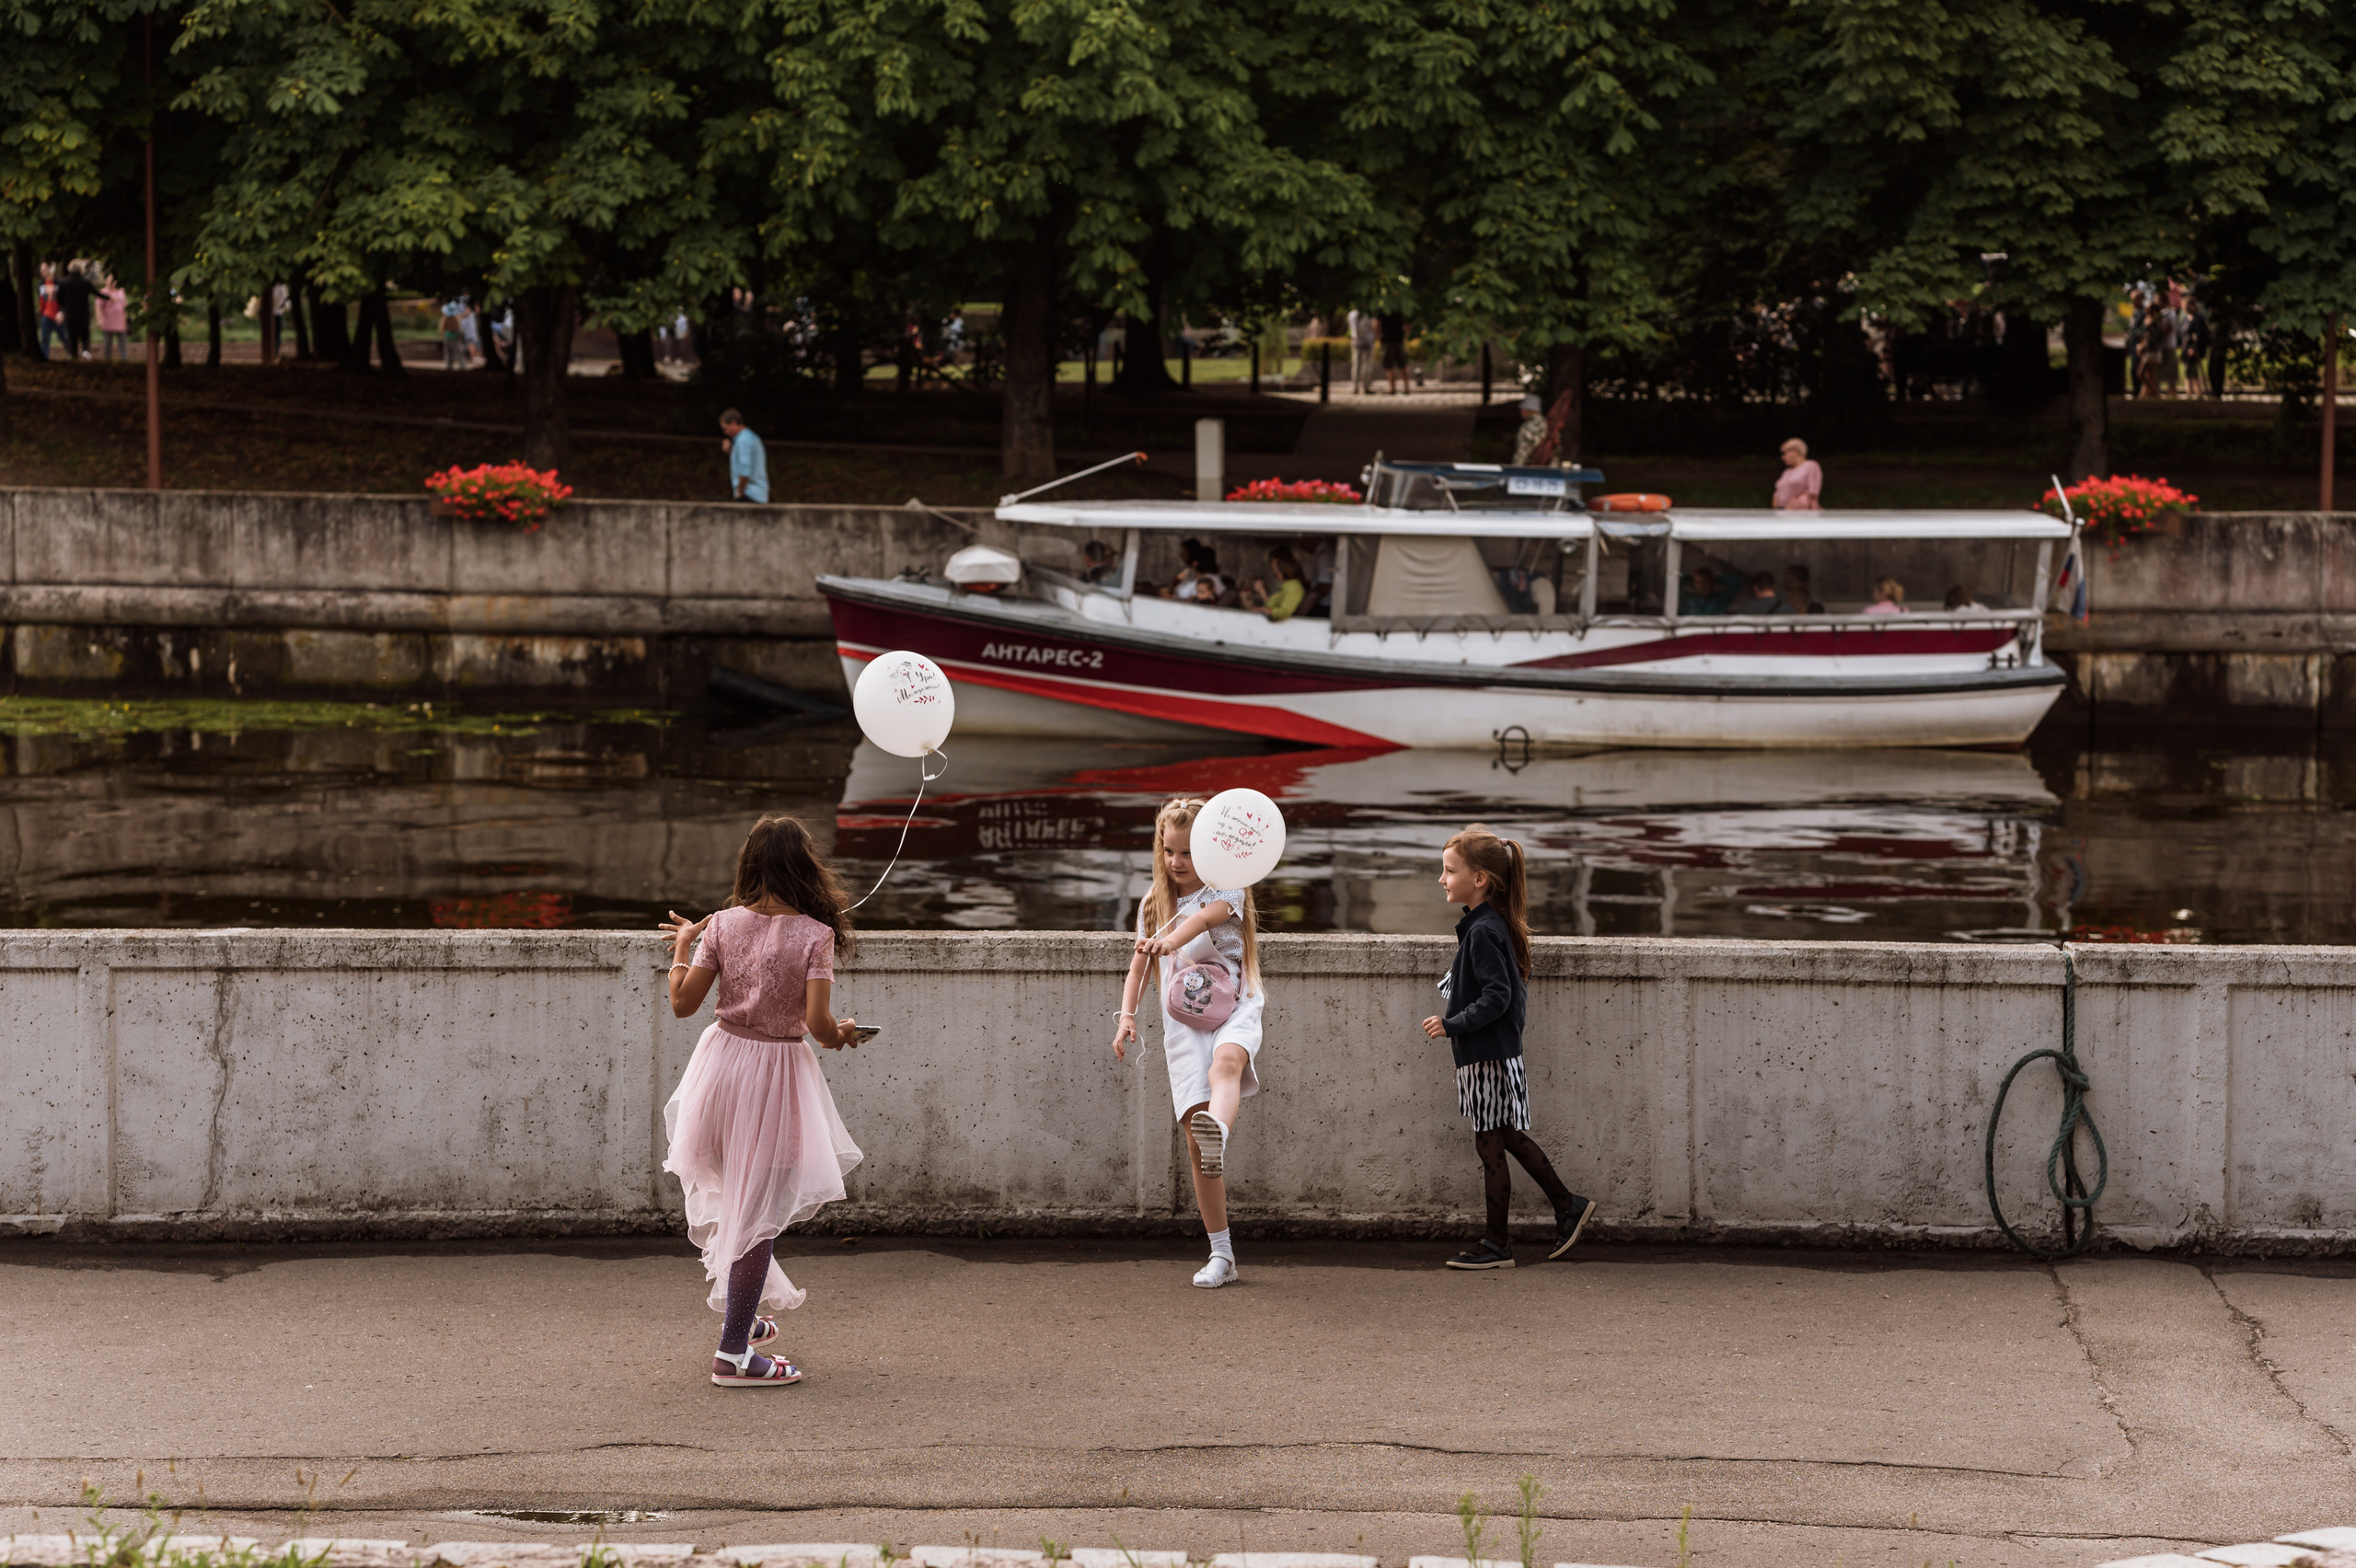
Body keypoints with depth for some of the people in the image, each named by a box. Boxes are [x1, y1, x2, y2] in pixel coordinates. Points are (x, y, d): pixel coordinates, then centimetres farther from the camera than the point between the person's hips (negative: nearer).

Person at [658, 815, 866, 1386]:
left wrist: (682, 946, 12)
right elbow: (817, 1022, -20)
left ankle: (742, 1316, 39)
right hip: (778, 1071, -4)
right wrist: (842, 1035, 2)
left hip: (723, 1062, 4)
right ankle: (733, 1352, 9)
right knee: (760, 1210, 4)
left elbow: (682, 1003, -3)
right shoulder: (815, 935, -14)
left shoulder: (723, 926, -5)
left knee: (732, 1195, 25)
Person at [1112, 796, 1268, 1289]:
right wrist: (1127, 1016, 6)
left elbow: (1205, 917, -22)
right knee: (1195, 1139, -5)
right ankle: (1221, 1254, 2)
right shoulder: (1154, 906, 17)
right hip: (1182, 1023, 4)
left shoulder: (1225, 892, 1)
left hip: (1234, 1011, -4)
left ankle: (1218, 1132, -76)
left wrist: (1169, 940, -42)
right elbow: (1139, 966, 22)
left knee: (1225, 1062, -42)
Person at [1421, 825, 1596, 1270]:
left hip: (1488, 1057, -10)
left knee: (1490, 1146, -1)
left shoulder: (1483, 932, -19)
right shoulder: (1497, 924, 10)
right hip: (1499, 1051, 10)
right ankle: (1567, 1205, 26)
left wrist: (1451, 1025, -19)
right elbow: (1510, 990, 18)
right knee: (1508, 1138, 18)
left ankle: (1497, 1245, 6)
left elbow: (1496, 997, -23)